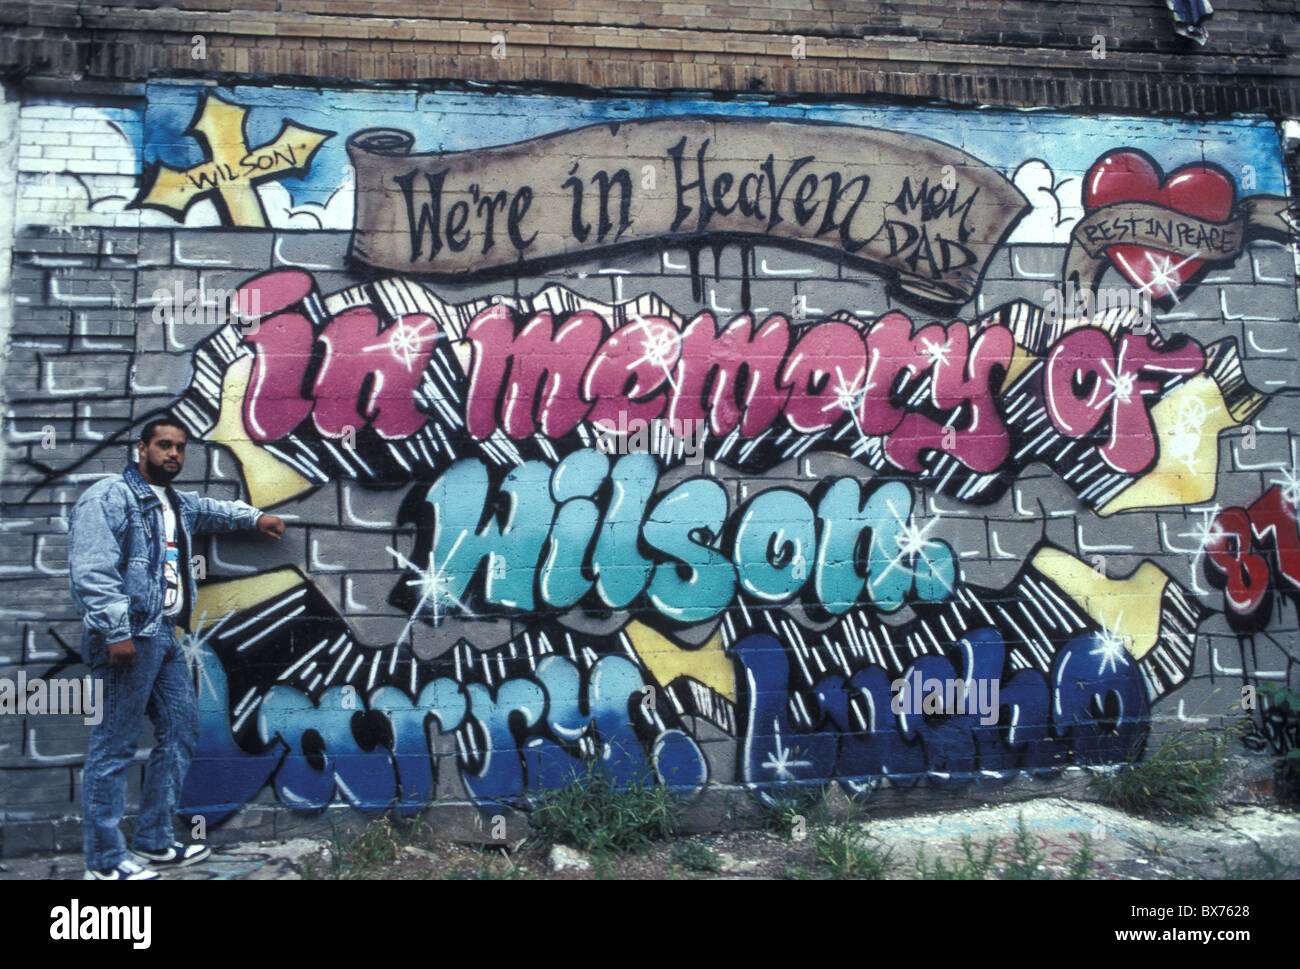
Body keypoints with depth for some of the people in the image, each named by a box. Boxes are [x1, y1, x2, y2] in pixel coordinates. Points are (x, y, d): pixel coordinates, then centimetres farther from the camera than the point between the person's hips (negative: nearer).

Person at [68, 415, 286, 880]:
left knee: (180, 731, 13)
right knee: (114, 746, -4)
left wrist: (254, 517, 37)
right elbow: (92, 572, -19)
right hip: (127, 637, -10)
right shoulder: (109, 497, -9)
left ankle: (153, 842, 23)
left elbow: (209, 509, 44)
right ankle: (104, 861, 5)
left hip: (163, 636, 10)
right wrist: (117, 632, -23)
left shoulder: (176, 503, 19)